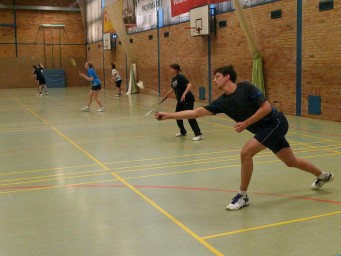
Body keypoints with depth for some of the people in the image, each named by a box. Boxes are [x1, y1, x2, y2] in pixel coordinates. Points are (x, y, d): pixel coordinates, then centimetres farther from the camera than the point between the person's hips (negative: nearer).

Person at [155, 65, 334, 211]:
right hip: (266, 129, 7)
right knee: (291, 161, 20)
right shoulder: (222, 102, -3)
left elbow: (266, 107, -21)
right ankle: (323, 176, 47)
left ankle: (242, 196, -6)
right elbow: (196, 112, -8)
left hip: (276, 123, -7)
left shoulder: (245, 87, -19)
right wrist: (167, 115, -14)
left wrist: (246, 123, -23)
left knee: (246, 152, -21)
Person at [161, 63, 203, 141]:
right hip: (180, 101, 9)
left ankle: (199, 134, -14)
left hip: (188, 100, -9)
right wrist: (166, 96, 35)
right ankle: (183, 132, 30)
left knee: (190, 116, -15)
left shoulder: (181, 77, -16)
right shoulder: (173, 79, 9)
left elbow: (189, 85, -27)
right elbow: (172, 88, 28)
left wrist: (184, 94, -37)